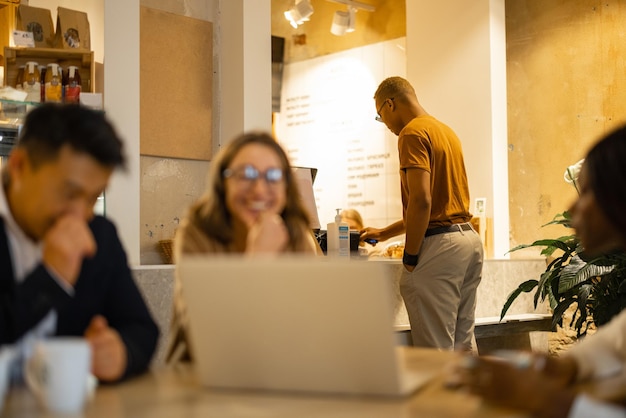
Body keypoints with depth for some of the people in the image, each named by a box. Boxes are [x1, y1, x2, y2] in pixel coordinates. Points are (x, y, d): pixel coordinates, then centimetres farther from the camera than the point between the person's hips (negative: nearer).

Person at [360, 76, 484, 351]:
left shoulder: (413, 132, -8)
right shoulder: (447, 131, 21)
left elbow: (421, 200, -19)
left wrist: (410, 257, -12)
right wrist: (384, 233, 30)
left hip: (439, 243, -10)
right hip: (469, 238, 10)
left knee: (436, 351, -5)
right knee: (463, 346, 12)